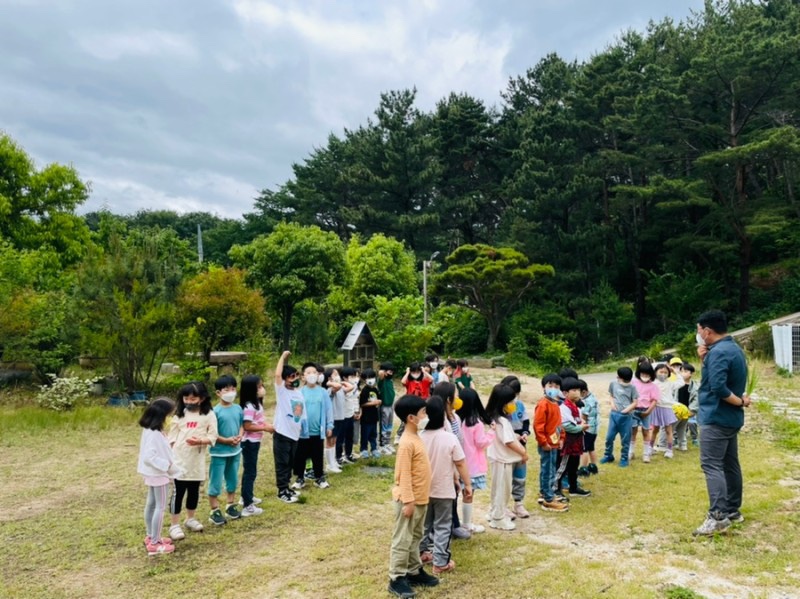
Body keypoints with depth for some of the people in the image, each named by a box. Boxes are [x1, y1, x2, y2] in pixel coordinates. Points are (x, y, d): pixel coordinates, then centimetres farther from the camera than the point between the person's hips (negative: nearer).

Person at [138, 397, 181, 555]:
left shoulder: (149, 429, 4)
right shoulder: (154, 433, -26)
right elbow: (149, 456, -30)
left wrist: (167, 464, 10)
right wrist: (168, 465, -23)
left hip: (154, 472, 10)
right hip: (158, 473, -10)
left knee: (151, 504, 19)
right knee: (160, 507, -1)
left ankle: (151, 537, 32)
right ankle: (155, 543, 5)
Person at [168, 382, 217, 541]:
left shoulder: (208, 415, -3)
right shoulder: (180, 414, 2)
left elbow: (213, 436, -6)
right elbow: (172, 437, 4)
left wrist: (200, 441, -24)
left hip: (197, 460, 1)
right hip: (179, 459, 0)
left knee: (194, 490, 14)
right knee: (178, 492, 1)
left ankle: (190, 519, 32)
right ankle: (174, 525, 9)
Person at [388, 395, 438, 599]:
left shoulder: (415, 438, 7)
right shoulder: (407, 443, -23)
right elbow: (404, 475, -22)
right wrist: (408, 501, -21)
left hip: (420, 499, 9)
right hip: (410, 500, -9)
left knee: (415, 537, 20)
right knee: (402, 540, 2)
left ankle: (414, 571, 32)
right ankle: (397, 579, 12)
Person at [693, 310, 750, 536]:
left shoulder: (718, 352, -20)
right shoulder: (733, 348, 12)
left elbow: (718, 386, -30)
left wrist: (740, 401, -15)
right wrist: (705, 359, 1)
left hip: (717, 417, -10)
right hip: (731, 417, 10)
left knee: (711, 465, -10)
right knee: (730, 464, 16)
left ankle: (718, 516, -12)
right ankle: (733, 510, 25)